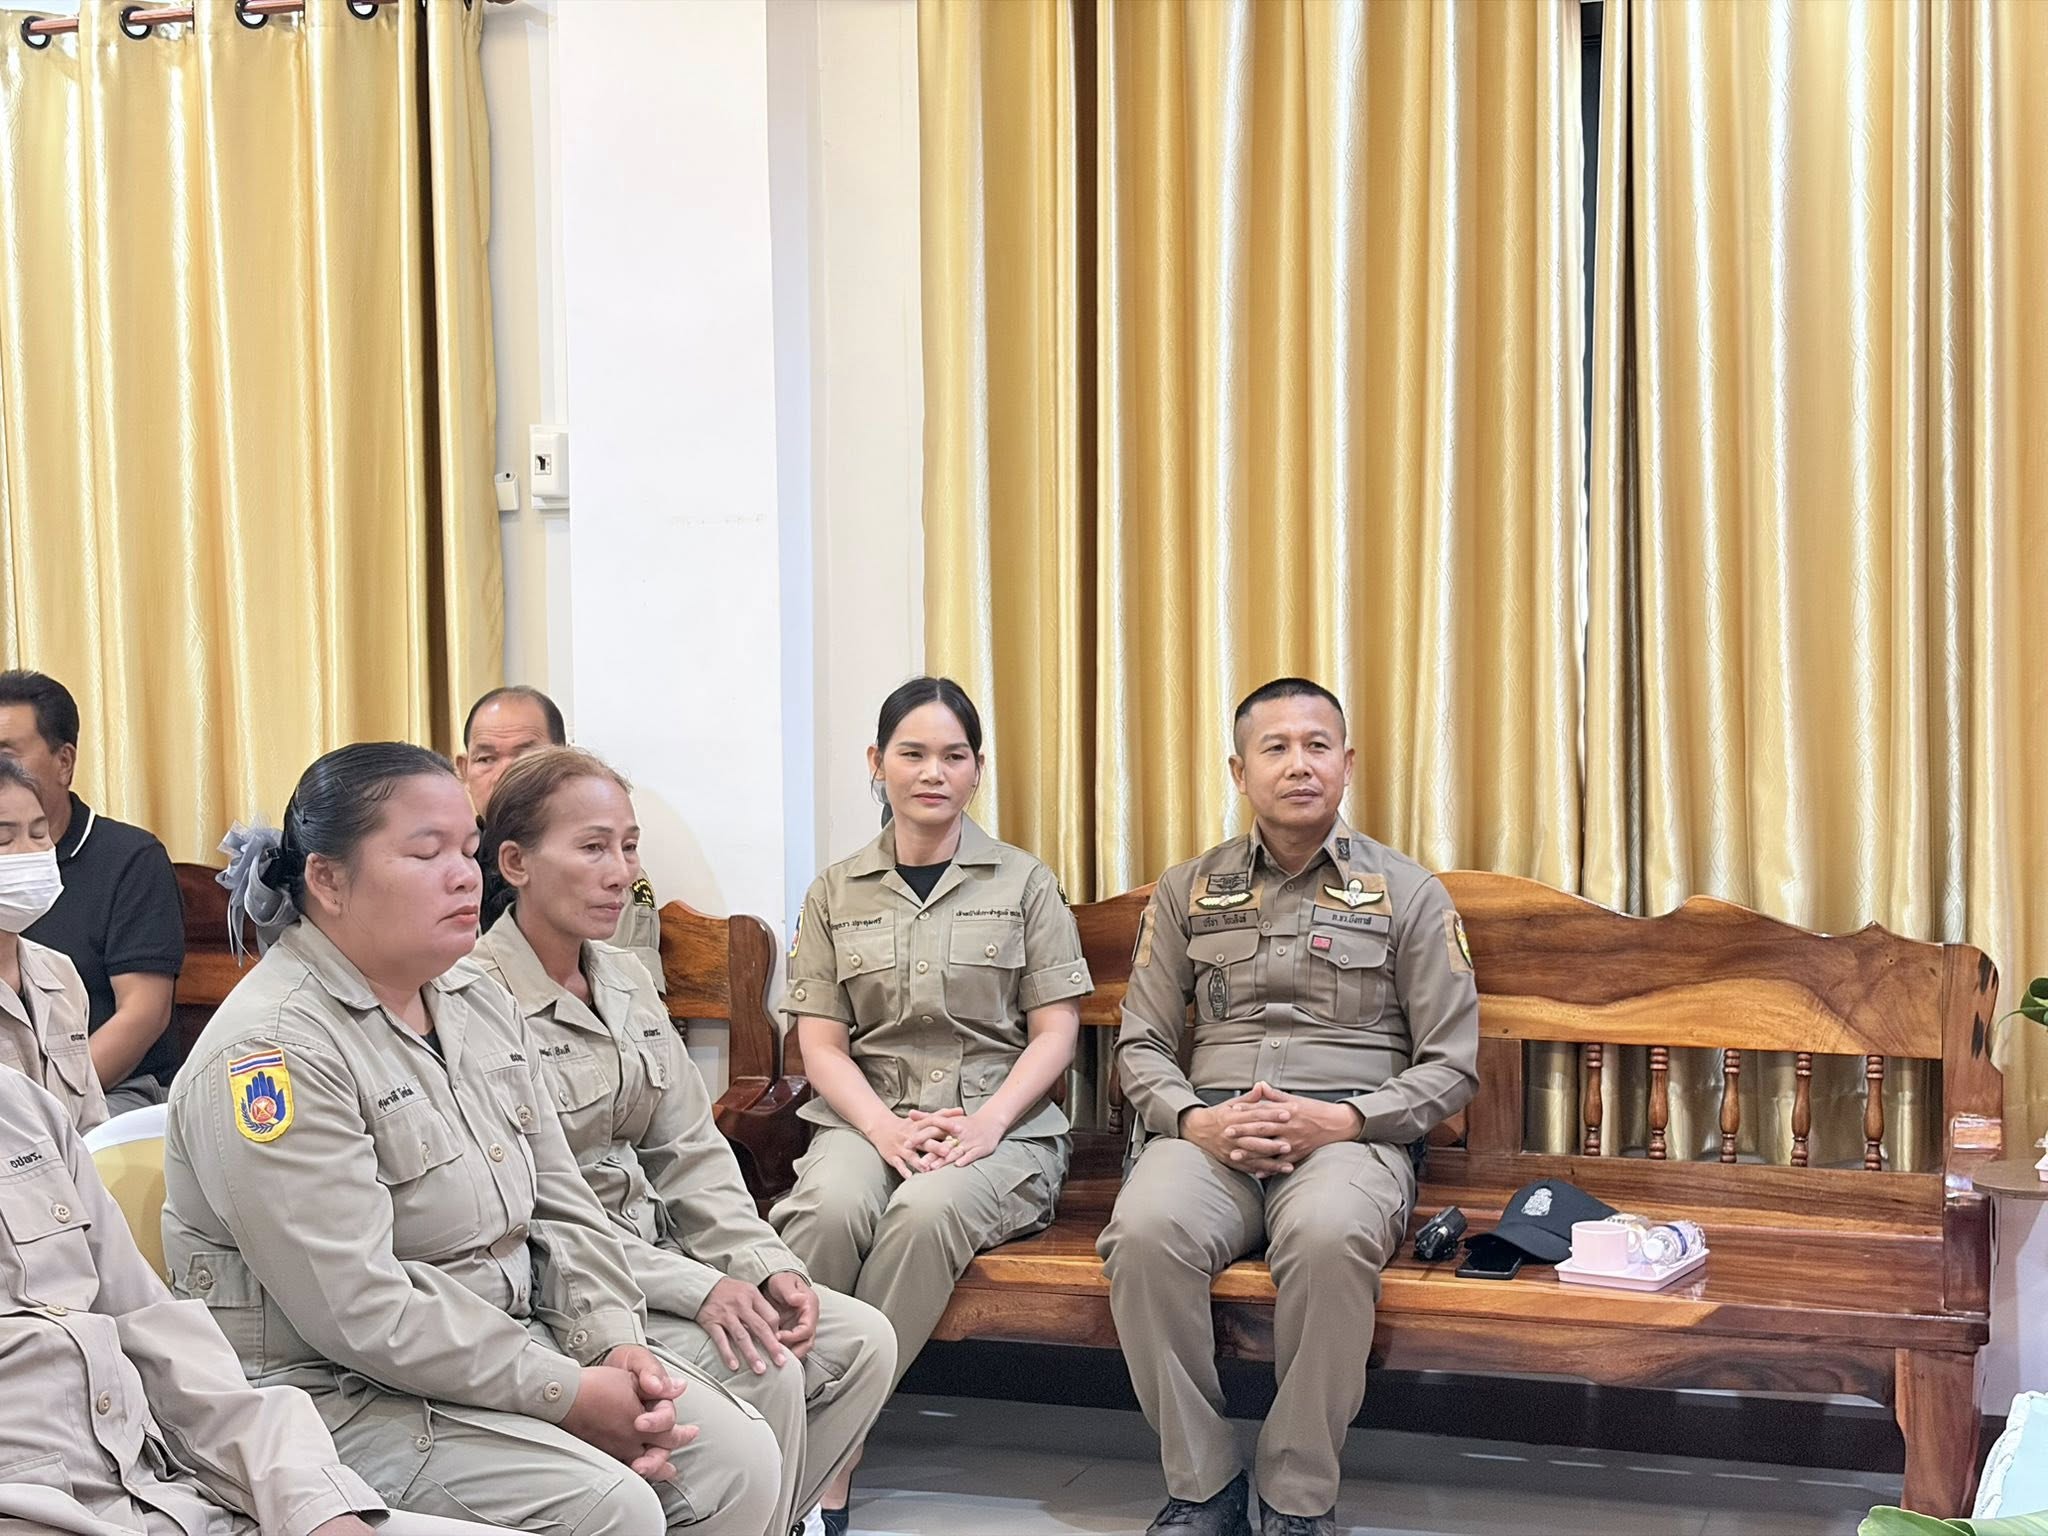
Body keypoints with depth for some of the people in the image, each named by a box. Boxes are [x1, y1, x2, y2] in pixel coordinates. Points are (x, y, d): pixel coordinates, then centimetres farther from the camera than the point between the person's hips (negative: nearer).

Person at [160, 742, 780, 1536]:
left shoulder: (475, 1001, 9)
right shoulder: (269, 1052, -19)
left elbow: (561, 1205, 11)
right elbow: (359, 1311, -24)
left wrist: (616, 1347, -6)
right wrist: (570, 1395, -21)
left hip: (509, 1345, 8)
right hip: (335, 1391, -8)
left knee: (739, 1456, -6)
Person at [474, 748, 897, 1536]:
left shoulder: (626, 980, 10)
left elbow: (688, 1151, 10)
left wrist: (764, 1263, -6)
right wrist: (695, 1287, -25)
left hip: (653, 1252, 8)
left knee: (863, 1341, -5)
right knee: (765, 1376, -24)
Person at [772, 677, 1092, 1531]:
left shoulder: (1024, 883, 10)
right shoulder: (836, 894, 14)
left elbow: (1054, 1033, 5)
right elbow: (821, 1044, 7)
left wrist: (986, 1123, -13)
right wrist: (886, 1129, -12)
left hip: (999, 1122, -1)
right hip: (865, 1117, 1)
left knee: (928, 1211, -35)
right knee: (831, 1210, -34)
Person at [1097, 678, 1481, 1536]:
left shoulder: (1408, 894, 10)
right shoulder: (1187, 892, 16)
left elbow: (1451, 1064, 6)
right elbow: (1140, 1046, 14)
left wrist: (1340, 1119, -11)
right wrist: (1195, 1119, -8)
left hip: (1350, 1136, -2)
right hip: (1209, 1133, 2)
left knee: (1328, 1238, -38)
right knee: (1145, 1232, -33)